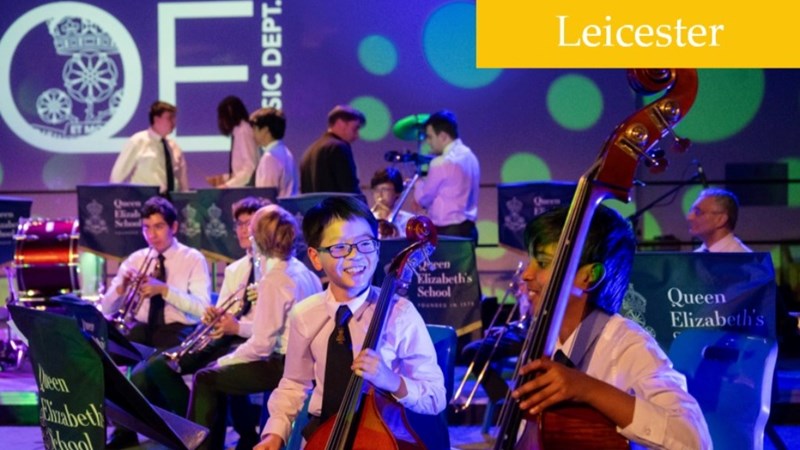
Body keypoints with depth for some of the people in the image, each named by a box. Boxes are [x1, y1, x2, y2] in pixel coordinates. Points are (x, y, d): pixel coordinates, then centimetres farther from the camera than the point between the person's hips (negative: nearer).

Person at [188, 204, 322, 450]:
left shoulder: (274, 279, -18)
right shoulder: (303, 271, 7)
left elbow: (262, 345, -18)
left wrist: (223, 361, -5)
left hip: (284, 365, -9)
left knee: (205, 378, 2)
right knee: (227, 373, 26)